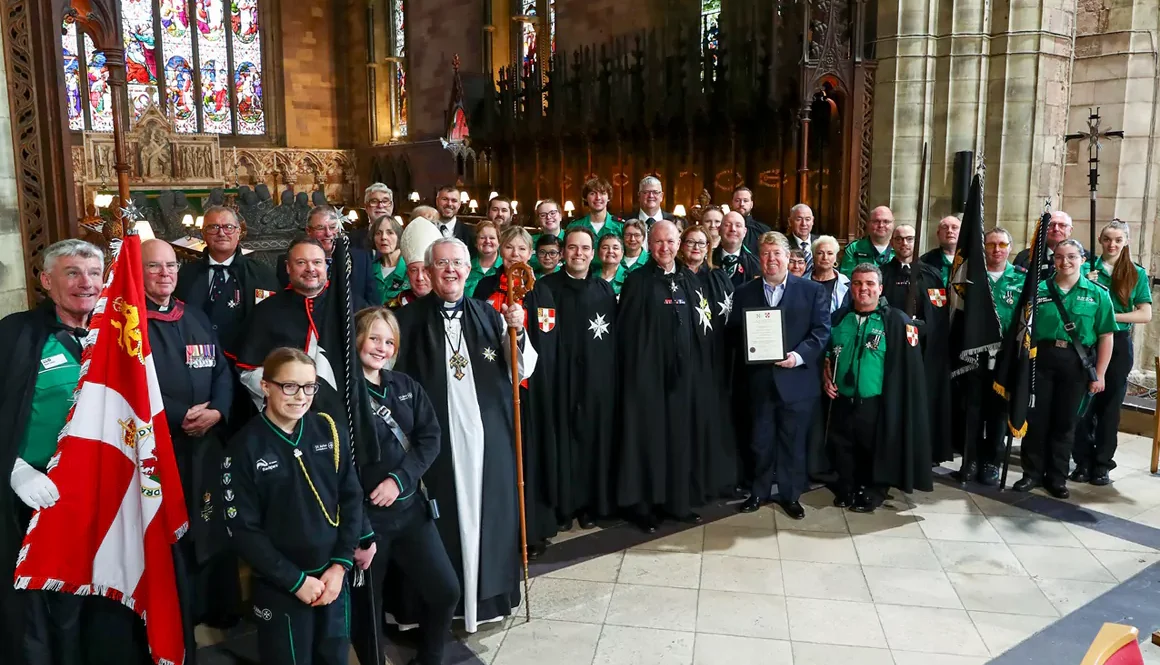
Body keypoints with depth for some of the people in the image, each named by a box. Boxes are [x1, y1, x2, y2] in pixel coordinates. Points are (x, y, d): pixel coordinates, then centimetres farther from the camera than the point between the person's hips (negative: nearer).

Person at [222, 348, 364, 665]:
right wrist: (296, 580, -12)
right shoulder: (245, 447, -11)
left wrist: (340, 564, -6)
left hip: (334, 576, 3)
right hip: (279, 588, -3)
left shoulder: (330, 430, -3)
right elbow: (242, 530, -11)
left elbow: (352, 499, 2)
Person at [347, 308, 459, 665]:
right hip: (363, 515, -4)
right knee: (365, 605, 10)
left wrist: (399, 478, -16)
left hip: (410, 507, 5)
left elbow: (431, 437, 0)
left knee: (446, 591, 6)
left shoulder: (405, 385, 7)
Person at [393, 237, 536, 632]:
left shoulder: (490, 315, 6)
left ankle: (490, 593, 28)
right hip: (436, 438, -2)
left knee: (489, 513, 11)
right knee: (443, 517, 5)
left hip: (489, 437, 2)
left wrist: (516, 332, -14)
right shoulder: (410, 319, 0)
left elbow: (521, 372, 2)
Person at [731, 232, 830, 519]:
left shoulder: (812, 290, 0)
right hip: (760, 379, 2)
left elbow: (822, 331, -6)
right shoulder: (744, 292, 7)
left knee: (793, 442, 9)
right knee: (761, 441, 12)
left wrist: (798, 355, -19)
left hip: (797, 379, -2)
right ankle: (760, 491, 28)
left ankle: (790, 494, 24)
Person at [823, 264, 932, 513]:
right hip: (842, 401, 4)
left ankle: (873, 492, 30)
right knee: (843, 450, 15)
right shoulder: (839, 318, 4)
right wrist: (826, 376, 2)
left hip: (876, 403, -4)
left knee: (875, 451, 10)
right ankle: (846, 489, 35)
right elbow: (826, 352, 18)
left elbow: (907, 367, -11)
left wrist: (893, 401, -15)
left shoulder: (896, 321, -9)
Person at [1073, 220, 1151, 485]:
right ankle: (1083, 461, 12)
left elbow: (1145, 314, -4)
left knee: (1110, 405, 7)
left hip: (1118, 345, 0)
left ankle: (1102, 464, 16)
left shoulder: (1137, 274, 3)